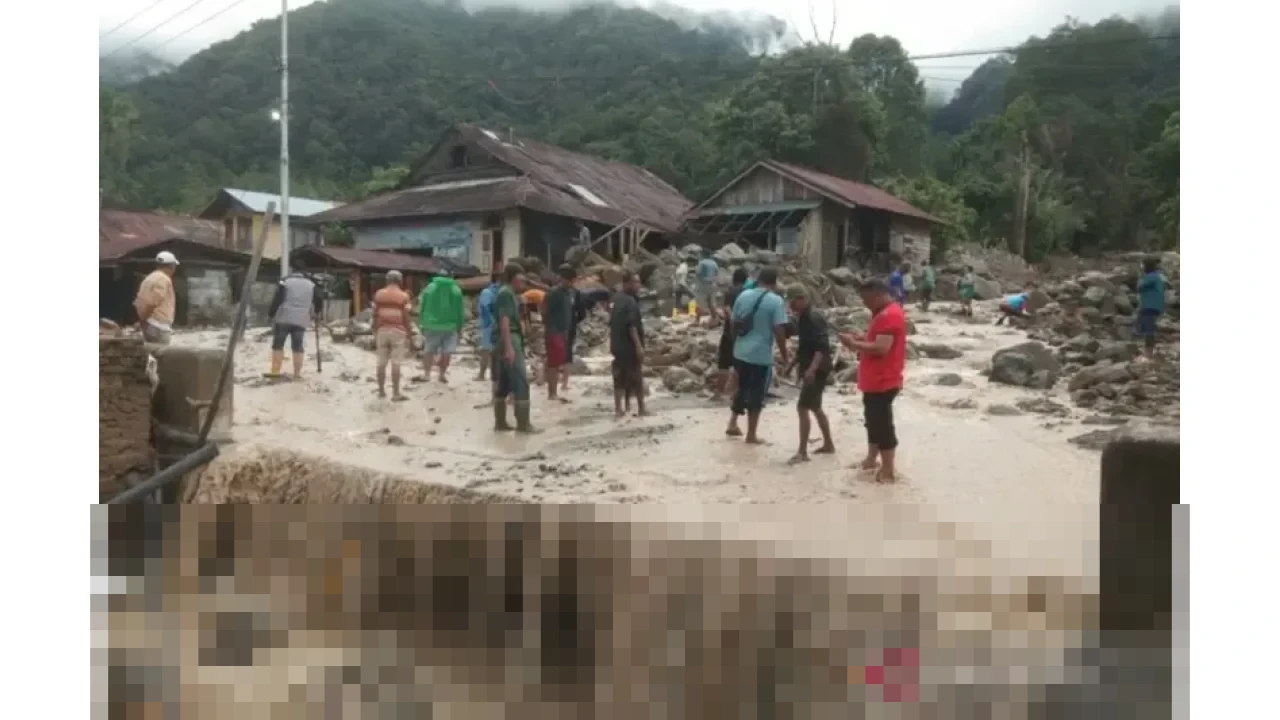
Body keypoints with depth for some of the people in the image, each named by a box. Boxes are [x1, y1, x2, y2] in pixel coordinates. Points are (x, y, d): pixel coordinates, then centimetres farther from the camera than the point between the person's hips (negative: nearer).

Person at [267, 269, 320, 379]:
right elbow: (318, 300, 14)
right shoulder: (311, 284, 11)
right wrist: (316, 313, 31)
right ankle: (297, 373, 3)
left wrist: (272, 315, 0)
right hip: (301, 321, 3)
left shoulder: (285, 282, 1)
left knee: (277, 345, 4)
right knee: (297, 347, 6)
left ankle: (275, 371, -1)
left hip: (283, 319, -3)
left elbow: (276, 300, -7)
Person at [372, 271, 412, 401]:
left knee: (381, 363, 9)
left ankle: (381, 391, 15)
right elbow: (406, 318, -5)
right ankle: (395, 394, -4)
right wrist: (408, 336, 1)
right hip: (397, 331, -3)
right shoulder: (404, 296, -3)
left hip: (382, 330, 3)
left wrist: (375, 334, 13)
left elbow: (375, 316, 6)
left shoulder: (378, 294, 6)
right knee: (395, 364, -4)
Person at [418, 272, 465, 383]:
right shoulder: (456, 290, -1)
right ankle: (443, 374, 7)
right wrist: (459, 327, 12)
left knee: (428, 350, 10)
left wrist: (422, 324, 11)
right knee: (447, 351, 6)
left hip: (431, 325, 1)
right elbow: (460, 312, 3)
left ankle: (427, 373, 7)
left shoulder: (429, 288, 0)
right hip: (450, 326, -1)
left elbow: (421, 308, 3)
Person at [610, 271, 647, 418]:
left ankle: (619, 409, 8)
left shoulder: (616, 299, 12)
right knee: (636, 378, 1)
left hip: (617, 345, 8)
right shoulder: (630, 302, -16)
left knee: (620, 377, 9)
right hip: (630, 346, -8)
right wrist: (639, 346, -24)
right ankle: (641, 408, 7)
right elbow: (632, 326, -23)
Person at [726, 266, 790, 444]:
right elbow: (779, 331, -14)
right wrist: (785, 356, -4)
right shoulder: (775, 301, -11)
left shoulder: (743, 295, 4)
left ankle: (732, 424, 24)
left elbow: (734, 323, 10)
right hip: (761, 355, -5)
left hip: (740, 352, 5)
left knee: (742, 388, 22)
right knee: (756, 394, 6)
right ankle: (751, 434, 12)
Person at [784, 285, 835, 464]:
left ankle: (802, 452, -10)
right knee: (815, 408, 17)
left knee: (802, 407, -12)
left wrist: (812, 369, -38)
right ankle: (828, 444, 28)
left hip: (818, 370, -10)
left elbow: (822, 347, -28)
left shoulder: (814, 319, -18)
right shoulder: (803, 318, 11)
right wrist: (798, 362, 22)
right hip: (810, 369, 10)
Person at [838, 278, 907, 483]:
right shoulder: (884, 313, 14)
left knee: (882, 424, -5)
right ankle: (871, 459, 34)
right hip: (875, 380, 11)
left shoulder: (889, 315, -20)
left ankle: (888, 470, 1)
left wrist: (855, 344, -17)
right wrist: (860, 339, 8)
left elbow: (881, 348, -27)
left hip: (882, 382, -11)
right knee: (873, 421, 21)